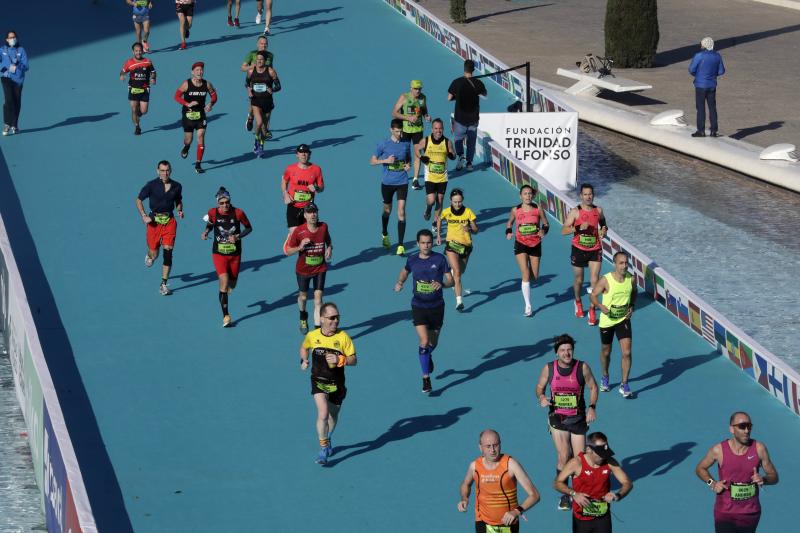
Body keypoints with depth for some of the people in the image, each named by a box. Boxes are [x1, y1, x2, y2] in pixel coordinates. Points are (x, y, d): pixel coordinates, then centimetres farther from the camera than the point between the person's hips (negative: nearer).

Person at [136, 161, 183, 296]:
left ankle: (164, 284, -2)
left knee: (168, 252, -9)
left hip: (169, 221, 1)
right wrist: (144, 216, -9)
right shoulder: (151, 185, -6)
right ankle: (150, 255, 44)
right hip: (154, 221, -1)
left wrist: (180, 211, -1)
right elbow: (139, 200, 3)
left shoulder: (176, 186, 3)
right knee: (154, 253, 2)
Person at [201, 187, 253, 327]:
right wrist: (206, 232, -10)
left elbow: (249, 228, 1)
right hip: (219, 253, -1)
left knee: (232, 285, 14)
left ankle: (229, 286, 56)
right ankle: (226, 316, -8)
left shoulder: (238, 213, -12)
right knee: (224, 282, -16)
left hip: (235, 254, 1)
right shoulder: (213, 213, -10)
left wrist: (238, 236, -15)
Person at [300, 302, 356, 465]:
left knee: (333, 416, 18)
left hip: (337, 384, 1)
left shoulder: (343, 337, -10)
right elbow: (304, 348, 18)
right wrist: (304, 360, -1)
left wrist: (340, 360, -25)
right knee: (323, 414, -21)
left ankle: (327, 440, 48)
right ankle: (323, 449, -11)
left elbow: (354, 359, -7)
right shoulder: (312, 336, -5)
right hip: (318, 382, -1)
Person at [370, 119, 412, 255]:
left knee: (401, 212, -9)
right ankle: (384, 235, 45)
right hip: (387, 182, 0)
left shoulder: (406, 144, 2)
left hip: (402, 182, 0)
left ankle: (400, 245, -9)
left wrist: (408, 165, -5)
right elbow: (372, 161, -1)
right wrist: (385, 160, -17)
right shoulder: (383, 144, -5)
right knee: (387, 210, 17)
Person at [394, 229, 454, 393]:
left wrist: (441, 283, -27)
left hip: (436, 306, 1)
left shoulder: (440, 259, -8)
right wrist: (399, 283, 2)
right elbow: (405, 271, 21)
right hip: (418, 306, -1)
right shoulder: (412, 260, -2)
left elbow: (451, 280, -5)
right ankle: (426, 379, -9)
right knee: (424, 341, -15)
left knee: (433, 343, 15)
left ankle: (428, 357, 52)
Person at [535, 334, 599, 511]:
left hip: (578, 417, 0)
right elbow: (540, 386, 7)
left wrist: (592, 407, -10)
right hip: (557, 417, 0)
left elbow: (593, 387, 3)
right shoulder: (548, 368, -7)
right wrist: (541, 397, -15)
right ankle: (564, 495, 3)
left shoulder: (582, 367, -9)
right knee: (563, 457, -10)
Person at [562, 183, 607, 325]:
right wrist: (578, 228, -28)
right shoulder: (575, 211, -10)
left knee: (594, 280, -8)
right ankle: (578, 302, 42)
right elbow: (564, 230, -14)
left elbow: (603, 224, 21)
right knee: (579, 280, 14)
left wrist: (604, 230, -2)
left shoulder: (598, 211, 0)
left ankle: (592, 310, 0)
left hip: (595, 250, 1)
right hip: (579, 250, -1)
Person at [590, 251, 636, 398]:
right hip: (607, 320, -1)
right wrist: (601, 306, -24)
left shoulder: (631, 279, -8)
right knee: (606, 352, 16)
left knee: (626, 352, -11)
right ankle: (605, 378, 42)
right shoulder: (605, 280, -18)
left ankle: (624, 385, 0)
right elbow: (593, 295, -7)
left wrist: (632, 306, -1)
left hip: (623, 319, 1)